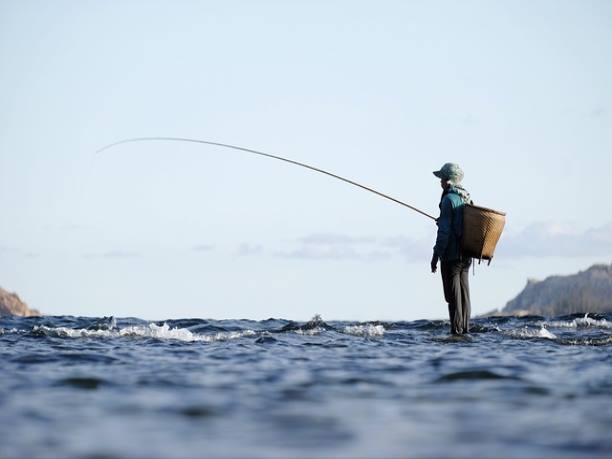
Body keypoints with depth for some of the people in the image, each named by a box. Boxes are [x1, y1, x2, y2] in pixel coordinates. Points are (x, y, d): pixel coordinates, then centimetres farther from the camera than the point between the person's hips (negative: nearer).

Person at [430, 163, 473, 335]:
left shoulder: (449, 199, -13)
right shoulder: (467, 199, 12)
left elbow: (444, 231, -17)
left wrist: (436, 256, -13)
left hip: (452, 255, -8)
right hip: (466, 255, 8)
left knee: (453, 295, -5)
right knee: (464, 293, 11)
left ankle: (456, 331, -6)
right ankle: (465, 329, 14)